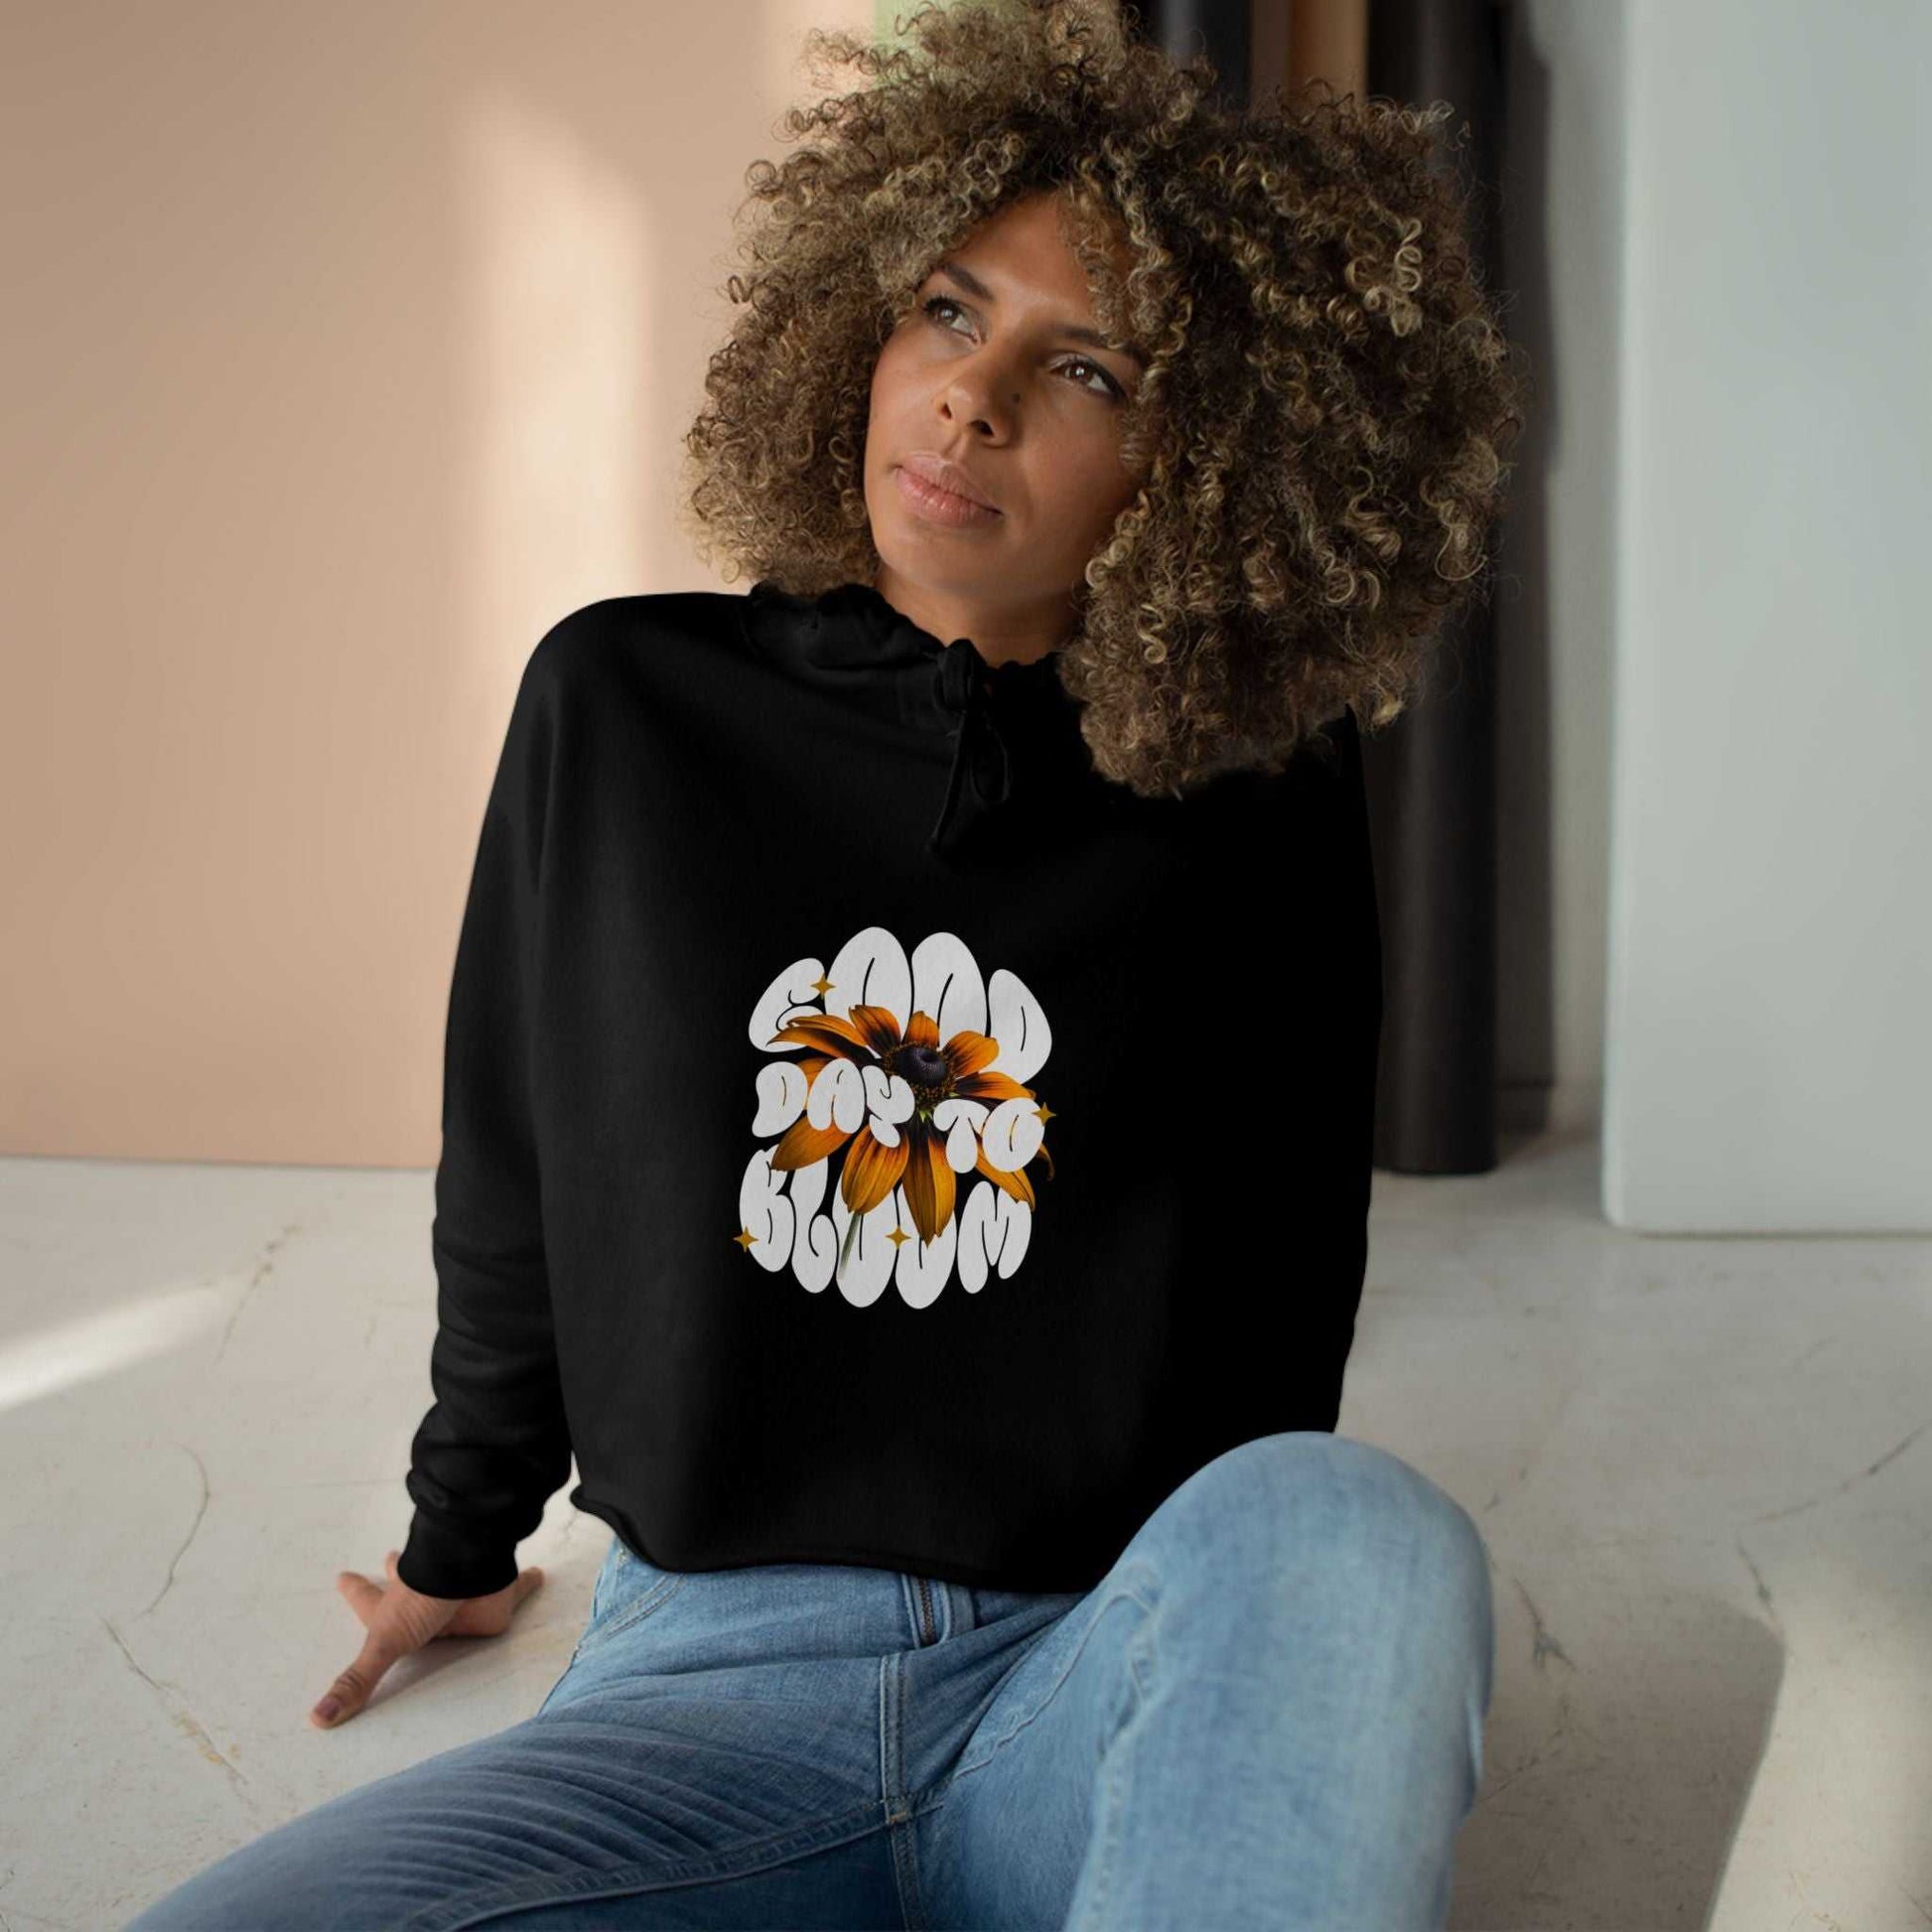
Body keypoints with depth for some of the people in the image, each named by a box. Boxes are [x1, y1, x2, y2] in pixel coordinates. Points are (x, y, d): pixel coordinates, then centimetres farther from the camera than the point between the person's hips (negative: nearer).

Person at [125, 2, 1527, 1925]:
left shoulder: (1264, 807, -1)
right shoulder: (621, 706, 2)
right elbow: (512, 1187, 14)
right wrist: (460, 1543, 25)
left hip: (1122, 1688, 0)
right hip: (706, 1675, 1)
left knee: (1355, 1527, -34)